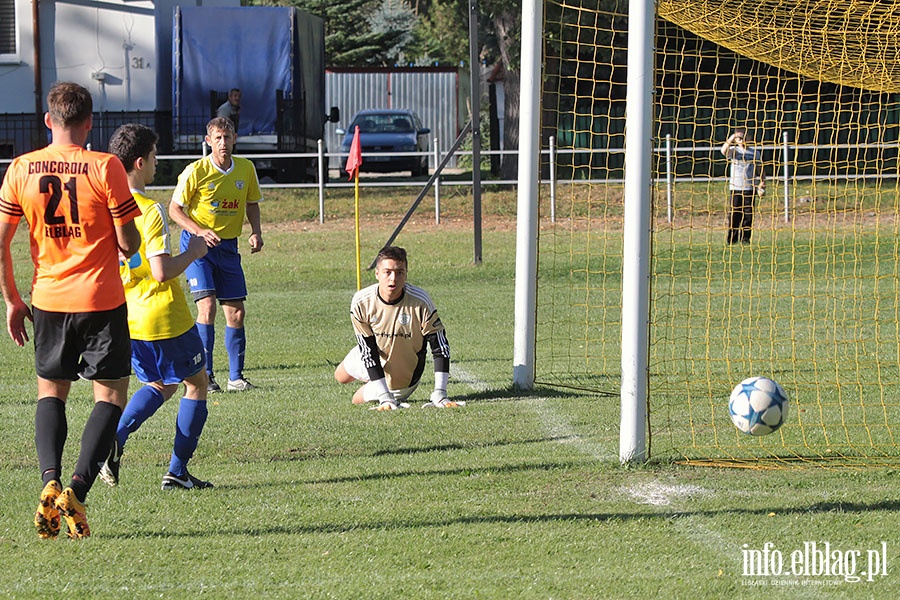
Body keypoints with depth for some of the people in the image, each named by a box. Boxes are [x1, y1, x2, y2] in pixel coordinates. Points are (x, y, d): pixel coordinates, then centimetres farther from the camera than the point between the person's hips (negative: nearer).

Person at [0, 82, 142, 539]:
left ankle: (50, 480, -3)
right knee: (110, 395, 6)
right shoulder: (105, 167, -10)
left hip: (48, 299, 3)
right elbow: (128, 244, -9)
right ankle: (77, 488, -12)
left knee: (51, 391, 19)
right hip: (103, 299, -3)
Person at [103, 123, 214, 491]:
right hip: (164, 317, -7)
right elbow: (162, 271, -25)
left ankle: (115, 436, -2)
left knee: (161, 385, 24)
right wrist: (193, 253, -9)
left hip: (125, 318, 7)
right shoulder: (150, 211, -20)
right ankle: (177, 472, 10)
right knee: (197, 382, 12)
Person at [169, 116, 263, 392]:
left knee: (236, 312, 3)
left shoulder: (246, 168, 2)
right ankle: (204, 375, -10)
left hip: (228, 246, 5)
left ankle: (236, 377, 13)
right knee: (207, 306, -17)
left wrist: (256, 232, -1)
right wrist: (199, 231, -21)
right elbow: (175, 209, -7)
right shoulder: (196, 171, -12)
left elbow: (252, 203, 17)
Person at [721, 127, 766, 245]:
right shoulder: (733, 151, 5)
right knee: (733, 213, -2)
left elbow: (760, 169, 11)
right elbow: (724, 151, -17)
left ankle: (745, 238, 6)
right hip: (735, 187, 0)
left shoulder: (754, 152, 8)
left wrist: (762, 184, 3)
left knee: (748, 214, 0)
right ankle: (732, 238, 5)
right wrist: (730, 140, -30)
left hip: (749, 188, 0)